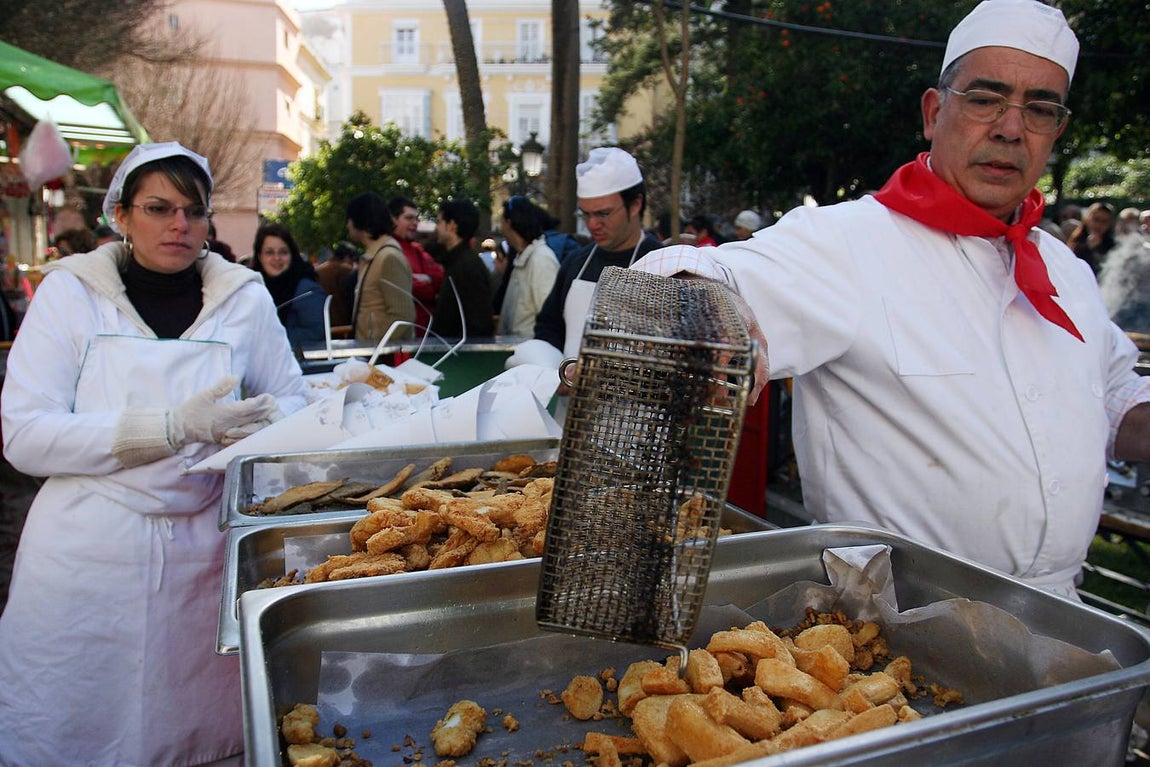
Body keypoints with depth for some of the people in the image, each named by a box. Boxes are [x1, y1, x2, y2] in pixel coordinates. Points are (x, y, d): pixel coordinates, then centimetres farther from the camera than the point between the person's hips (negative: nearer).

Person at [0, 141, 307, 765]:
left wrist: (260, 423, -12)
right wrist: (174, 425, -20)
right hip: (85, 554, -1)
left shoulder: (244, 297, 4)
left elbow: (291, 402, 12)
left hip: (202, 550, 1)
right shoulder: (69, 291, -1)